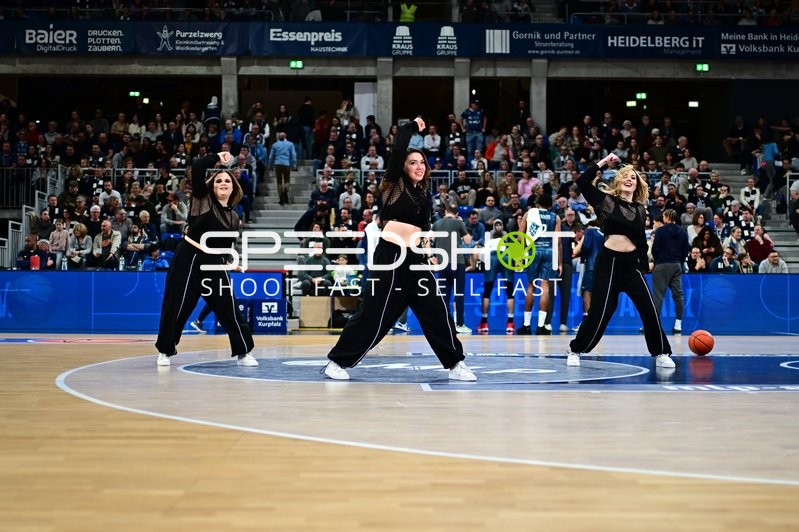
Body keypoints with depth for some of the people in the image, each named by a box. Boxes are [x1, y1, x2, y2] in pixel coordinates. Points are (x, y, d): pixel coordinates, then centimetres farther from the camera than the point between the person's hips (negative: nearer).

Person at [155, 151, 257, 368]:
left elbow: (228, 247, 13)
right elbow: (197, 167, -13)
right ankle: (165, 351, 18)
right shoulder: (202, 199, -1)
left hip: (214, 262, 4)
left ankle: (243, 353, 10)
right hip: (188, 258, -4)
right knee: (177, 308, 1)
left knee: (228, 308, 1)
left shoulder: (233, 217, 10)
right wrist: (217, 157, -9)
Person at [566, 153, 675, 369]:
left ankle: (661, 354, 11)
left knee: (649, 309, -1)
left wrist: (644, 266, 14)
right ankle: (574, 351, 12)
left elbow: (641, 240, 17)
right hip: (609, 261, -4)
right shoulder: (607, 201, 1)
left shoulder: (640, 208, 11)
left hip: (632, 263, 4)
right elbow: (583, 182, -9)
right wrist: (603, 162, -6)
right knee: (600, 312, -4)